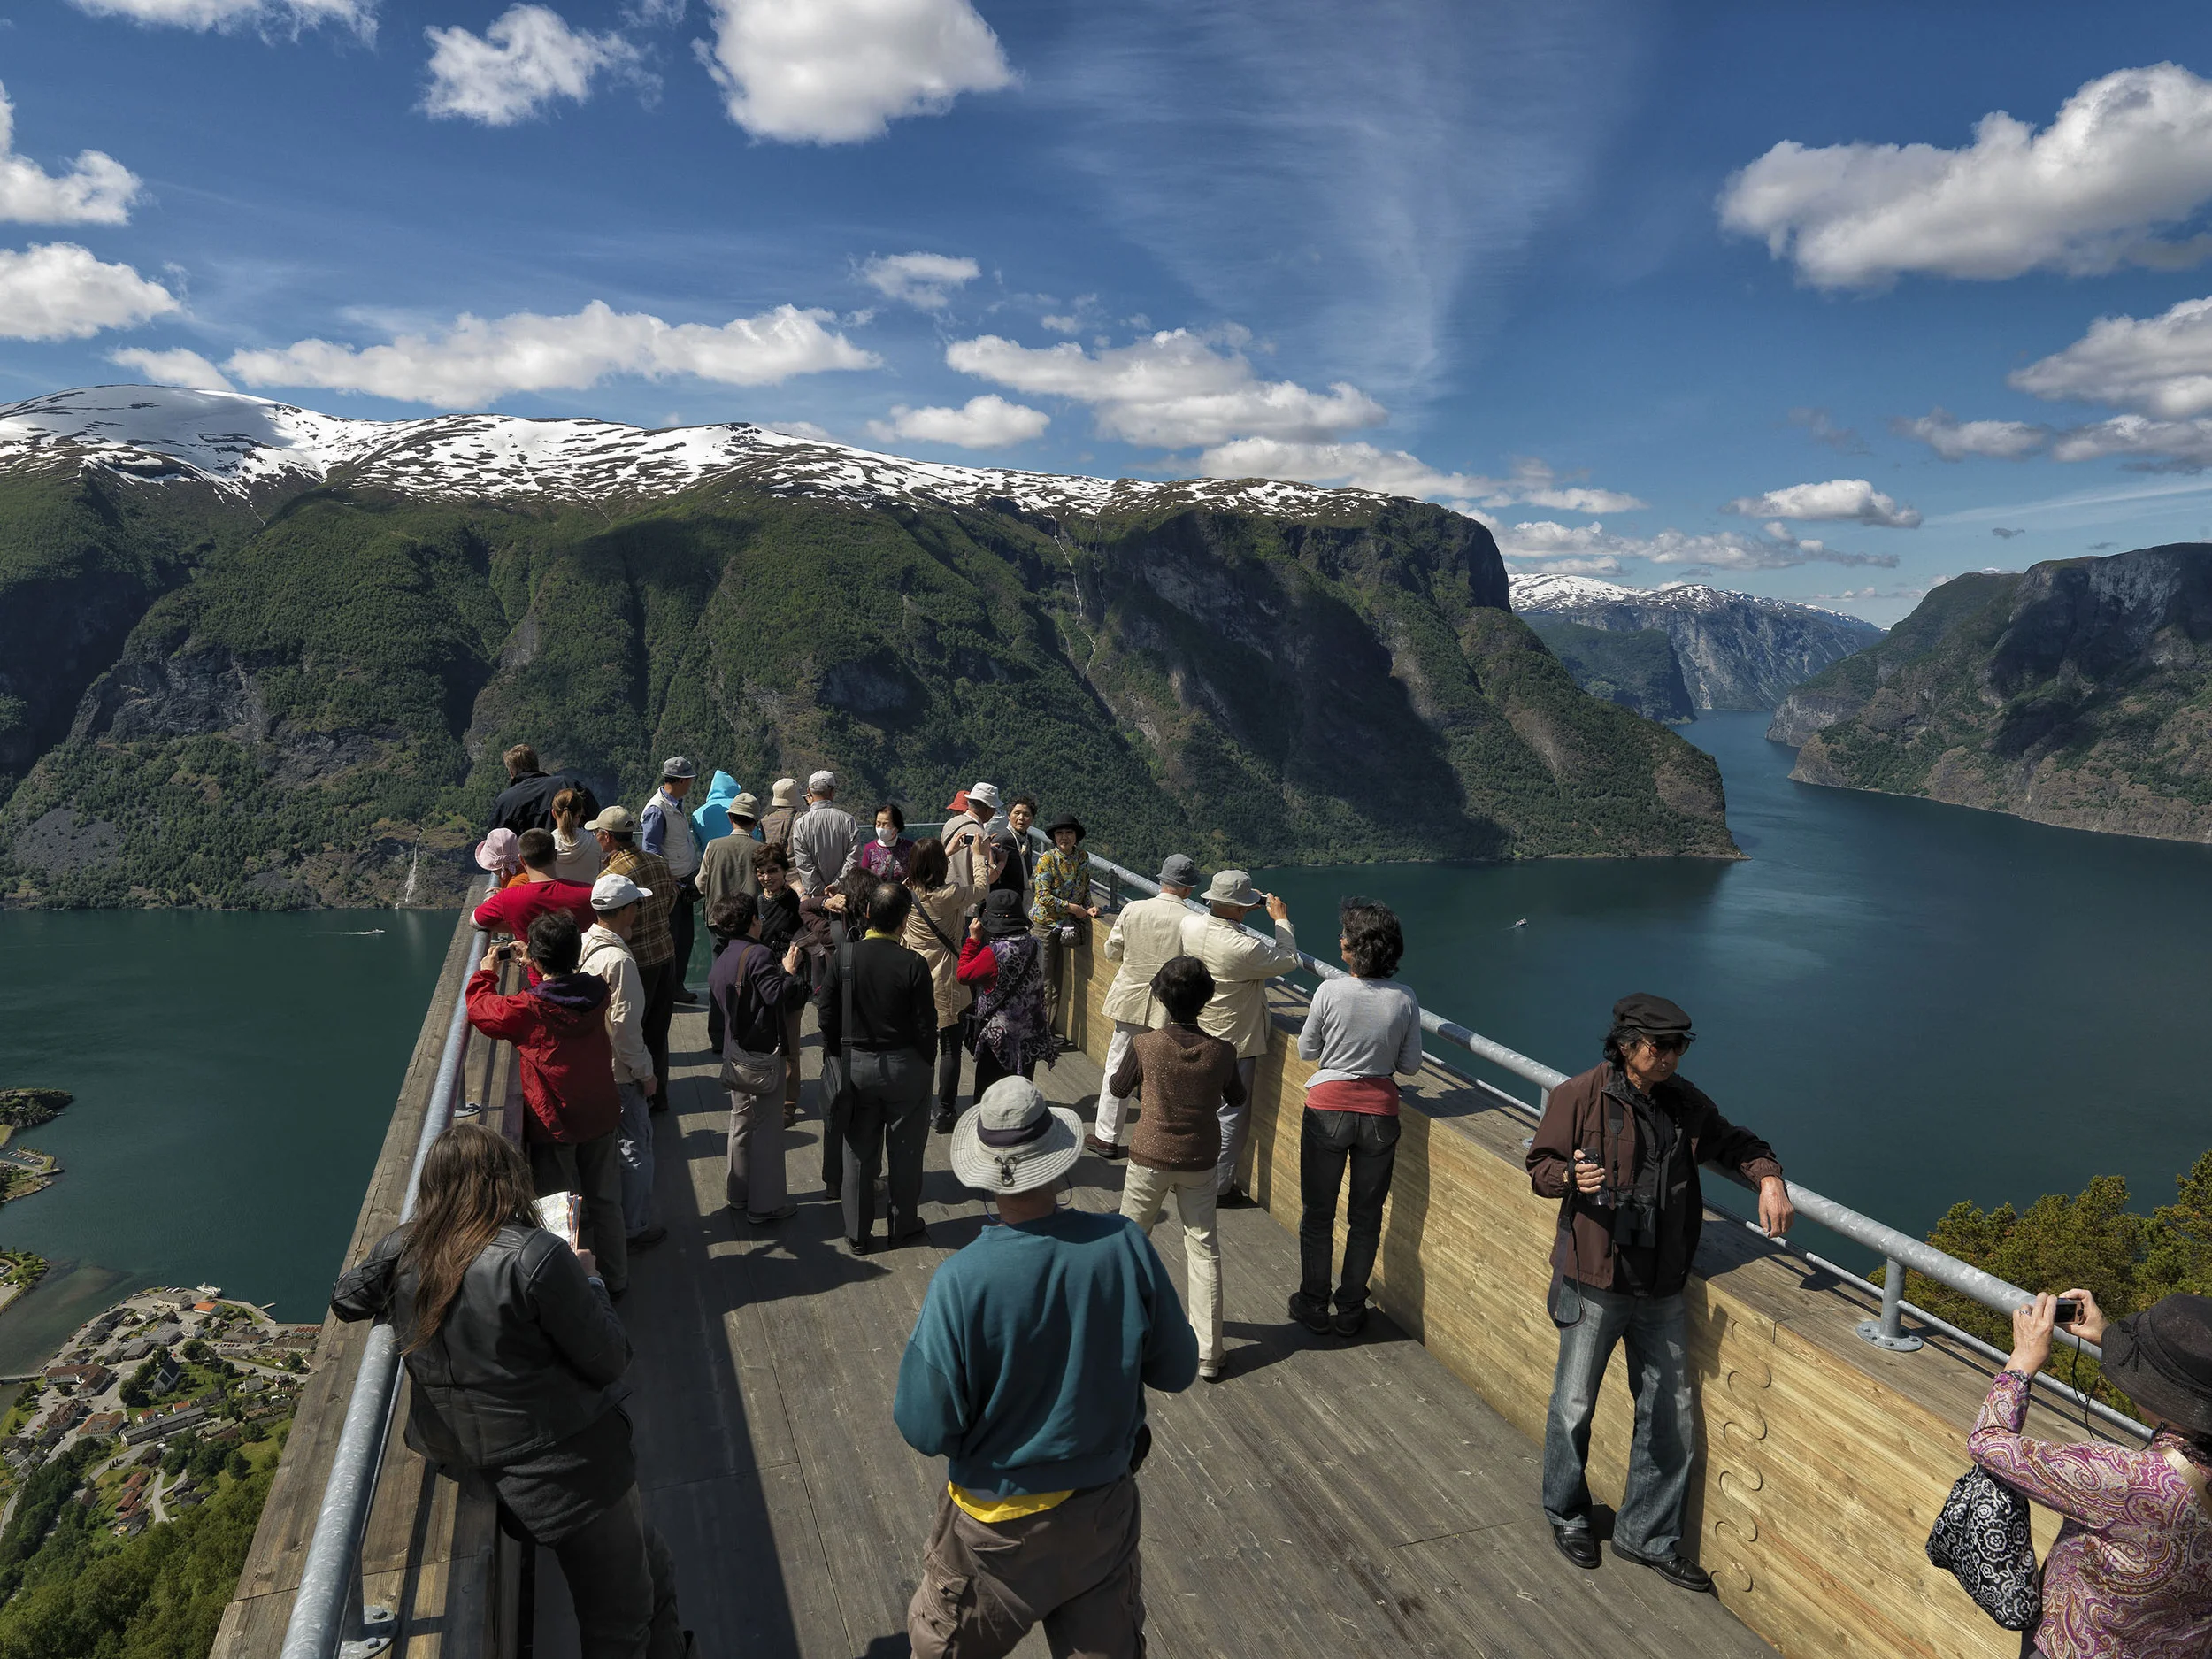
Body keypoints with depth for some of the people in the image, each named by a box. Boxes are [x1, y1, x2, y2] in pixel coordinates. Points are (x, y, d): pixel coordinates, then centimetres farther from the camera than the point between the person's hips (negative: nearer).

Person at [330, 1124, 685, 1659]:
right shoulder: (536, 1257, -25)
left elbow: (345, 1302, 18)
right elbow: (610, 1360, -17)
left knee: (650, 1567, 24)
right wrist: (588, 1281, -3)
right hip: (571, 1471, -7)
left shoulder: (400, 1250, -6)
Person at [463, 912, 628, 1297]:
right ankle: (615, 1278, 30)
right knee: (604, 1202, 18)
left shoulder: (528, 1008, -23)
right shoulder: (597, 992, -10)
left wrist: (487, 972, 13)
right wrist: (533, 966, 20)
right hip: (600, 1117, 5)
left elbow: (481, 1011, -3)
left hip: (553, 1123, -4)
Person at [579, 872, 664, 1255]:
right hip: (619, 1073, -9)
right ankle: (633, 1229, 15)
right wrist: (645, 1073, -11)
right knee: (635, 1148, 6)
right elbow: (626, 1027, -24)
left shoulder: (583, 945, 0)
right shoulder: (618, 960, -26)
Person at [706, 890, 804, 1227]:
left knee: (741, 1123, 20)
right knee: (768, 1129, 0)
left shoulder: (722, 961, 8)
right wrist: (789, 970, -13)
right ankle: (765, 1206, 5)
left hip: (735, 1056, 9)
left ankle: (738, 1193, 32)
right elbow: (776, 994, -28)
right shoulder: (758, 955, -19)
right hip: (763, 1056, -9)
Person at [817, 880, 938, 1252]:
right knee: (906, 1151, 15)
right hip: (904, 1067, -2)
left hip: (856, 1065, 2)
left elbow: (825, 1011, -3)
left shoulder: (843, 956, -10)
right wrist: (925, 1063, 5)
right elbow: (926, 1025, -12)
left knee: (859, 1152, 14)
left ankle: (858, 1234, 22)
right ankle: (904, 1225, 28)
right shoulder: (913, 965, -18)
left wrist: (838, 1052, 11)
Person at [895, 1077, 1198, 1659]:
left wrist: (915, 1360, -1)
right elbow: (1176, 1370, -7)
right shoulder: (1126, 1245, -21)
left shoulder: (959, 1283, -29)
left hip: (999, 1523, -2)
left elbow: (927, 1431, -18)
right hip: (1105, 1509, 2)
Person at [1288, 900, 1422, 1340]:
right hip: (1379, 1113, 2)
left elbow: (1306, 1051, -4)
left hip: (1328, 1109, -2)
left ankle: (1313, 1304, 24)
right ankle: (1351, 1310, 25)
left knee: (1318, 1213, 13)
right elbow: (1410, 1065, 0)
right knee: (1366, 1216, 16)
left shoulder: (1330, 992, -16)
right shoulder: (1405, 999, -9)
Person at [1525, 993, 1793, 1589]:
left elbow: (1733, 1141, 19)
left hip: (1661, 1288, 5)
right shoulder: (1580, 1097, -11)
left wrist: (1769, 1178, 0)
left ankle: (1647, 1535, 30)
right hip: (1593, 1279, -5)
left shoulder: (1685, 1102, 4)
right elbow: (1539, 1165, -7)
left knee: (1672, 1416, 11)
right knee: (1574, 1406, 8)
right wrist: (1572, 1176, -28)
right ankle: (1566, 1515, 33)